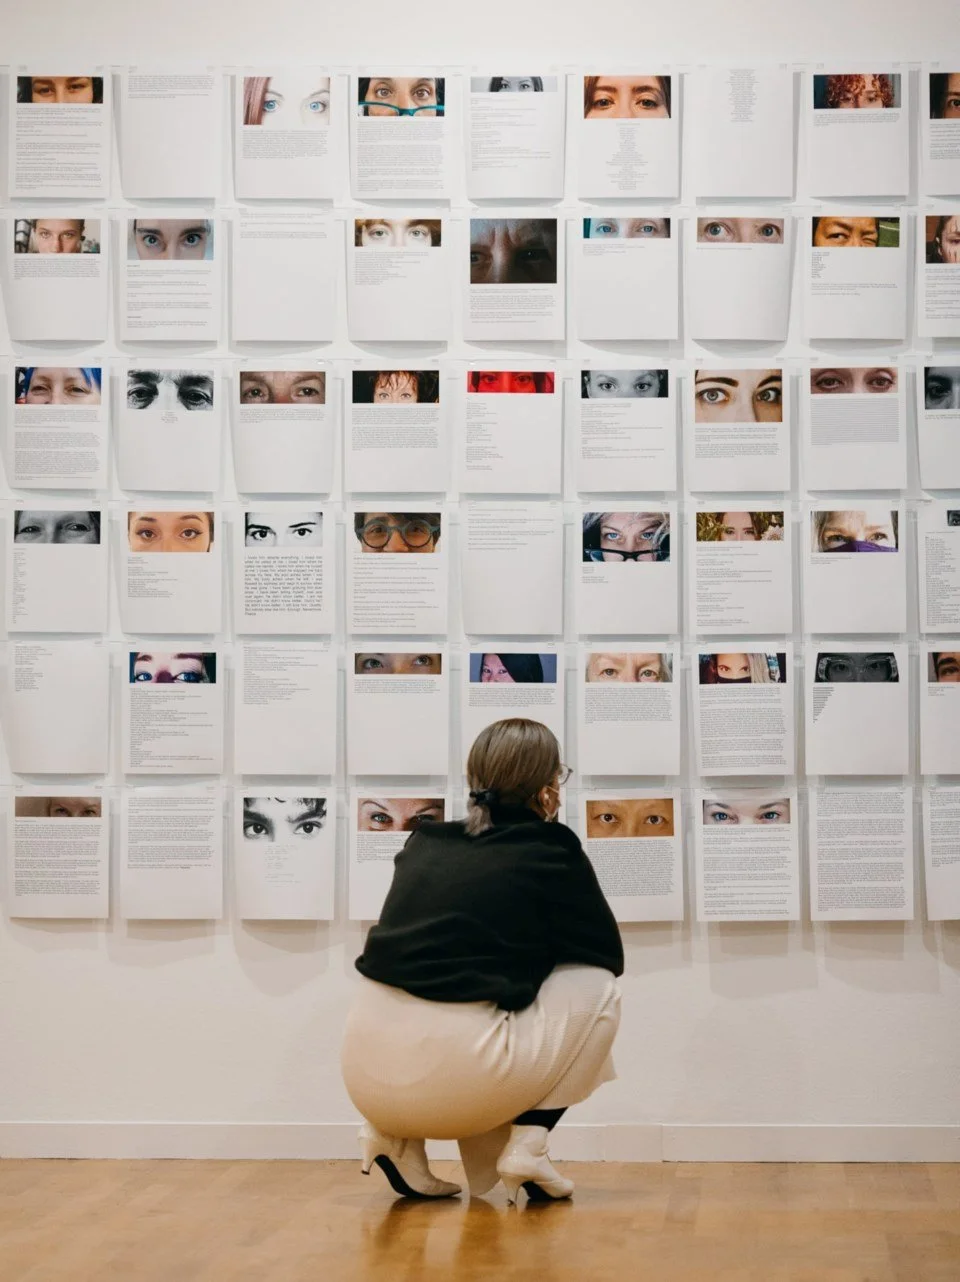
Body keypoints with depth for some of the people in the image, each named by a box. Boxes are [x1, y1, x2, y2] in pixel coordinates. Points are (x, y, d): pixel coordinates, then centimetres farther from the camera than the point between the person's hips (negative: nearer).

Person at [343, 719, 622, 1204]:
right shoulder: (553, 853, 3)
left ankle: (395, 1134, 16)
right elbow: (609, 956, 17)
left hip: (368, 1067, 6)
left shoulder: (425, 843, 16)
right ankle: (527, 1144, 5)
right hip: (453, 1070, -6)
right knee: (596, 987, 16)